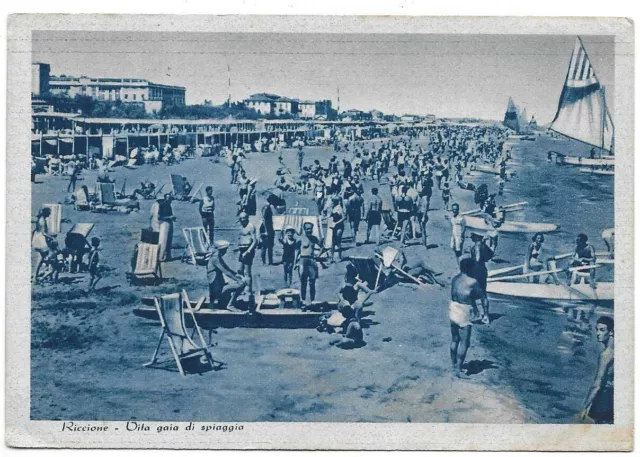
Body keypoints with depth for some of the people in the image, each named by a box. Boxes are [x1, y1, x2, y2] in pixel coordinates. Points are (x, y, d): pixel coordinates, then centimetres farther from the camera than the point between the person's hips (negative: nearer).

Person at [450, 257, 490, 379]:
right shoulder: (472, 282, -14)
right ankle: (458, 370, -1)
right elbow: (484, 297, -8)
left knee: (455, 340, 19)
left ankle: (453, 365, 30)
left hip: (453, 310, 8)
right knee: (464, 343, -1)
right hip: (464, 314, -8)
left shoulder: (455, 279, 6)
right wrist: (486, 314, 1)